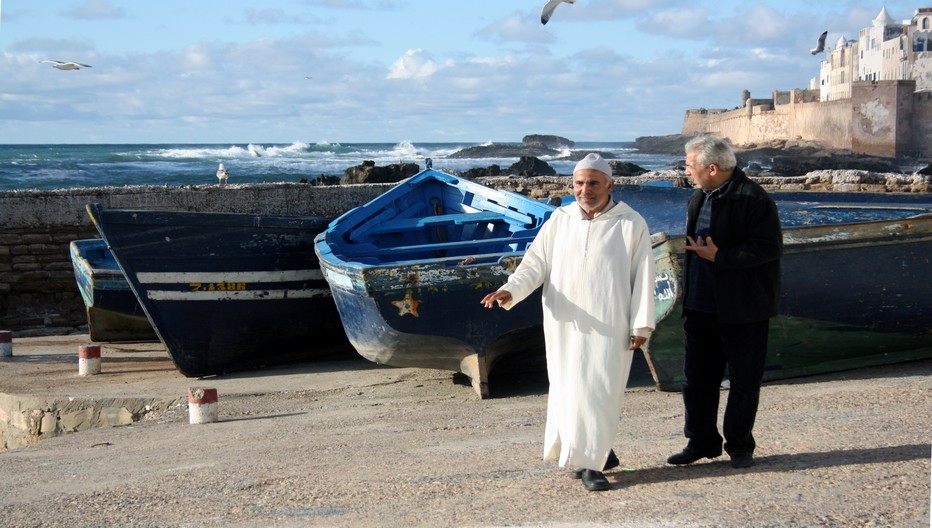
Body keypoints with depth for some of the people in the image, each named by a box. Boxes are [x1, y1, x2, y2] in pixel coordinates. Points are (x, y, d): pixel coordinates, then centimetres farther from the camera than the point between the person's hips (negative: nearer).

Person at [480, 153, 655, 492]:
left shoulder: (630, 224, 2)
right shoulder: (559, 221, 10)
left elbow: (643, 276, 0)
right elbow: (535, 262, 5)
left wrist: (641, 324, -4)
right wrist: (511, 290, -13)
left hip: (608, 327, -3)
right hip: (564, 325, 3)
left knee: (599, 392, -7)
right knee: (567, 390, 6)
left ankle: (590, 463, 1)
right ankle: (597, 454, 22)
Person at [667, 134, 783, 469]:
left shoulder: (753, 200, -15)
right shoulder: (698, 199, 12)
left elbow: (770, 249, -20)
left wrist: (720, 258, -23)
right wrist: (688, 297, 19)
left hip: (743, 311, -8)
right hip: (701, 308, 8)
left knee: (743, 380, 4)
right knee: (698, 379, 11)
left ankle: (739, 445, 15)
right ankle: (701, 442, 22)